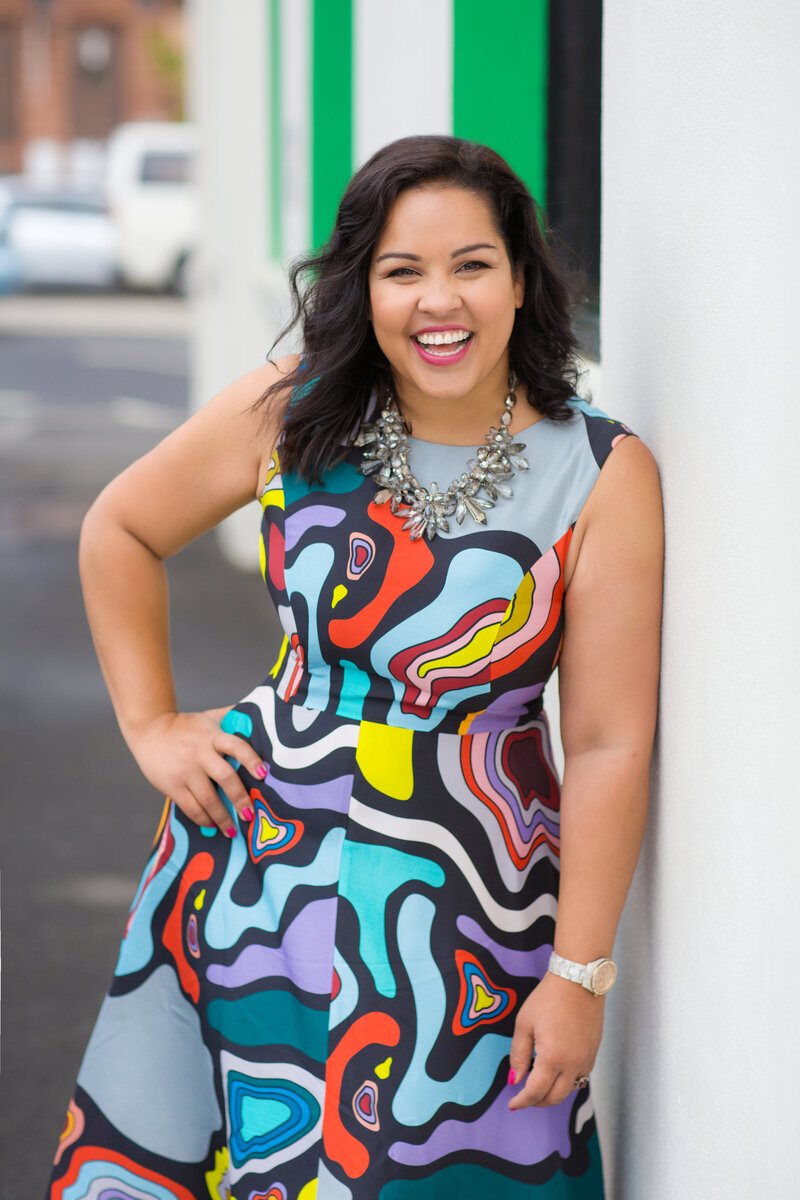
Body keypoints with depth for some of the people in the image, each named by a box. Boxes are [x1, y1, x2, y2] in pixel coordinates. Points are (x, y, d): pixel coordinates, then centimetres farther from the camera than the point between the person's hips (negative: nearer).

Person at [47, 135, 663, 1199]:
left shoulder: (604, 476, -11)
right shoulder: (291, 415, -4)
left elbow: (609, 748, -11)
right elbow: (119, 531, 12)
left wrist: (580, 976, -11)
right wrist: (152, 725, 7)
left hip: (467, 904, -2)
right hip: (259, 857, 3)